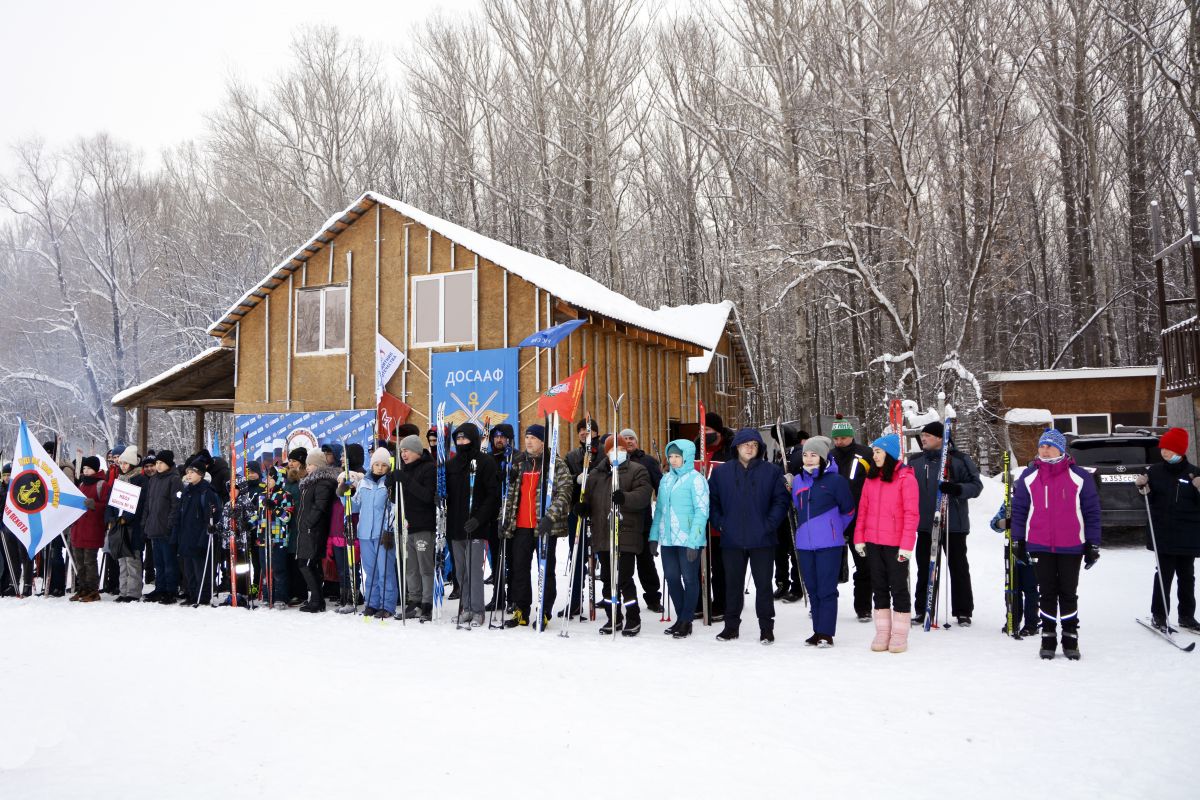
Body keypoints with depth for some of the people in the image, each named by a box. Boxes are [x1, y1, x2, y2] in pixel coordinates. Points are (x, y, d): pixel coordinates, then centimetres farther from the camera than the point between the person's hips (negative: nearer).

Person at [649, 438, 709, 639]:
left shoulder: (696, 479, -8)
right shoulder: (666, 479, 11)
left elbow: (702, 511, -13)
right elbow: (659, 509, 15)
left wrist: (693, 541, -18)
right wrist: (654, 536, 9)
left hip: (688, 540, -6)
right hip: (667, 539, 6)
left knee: (690, 579, 4)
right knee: (671, 578, 11)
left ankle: (686, 621, 15)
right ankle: (680, 618, 25)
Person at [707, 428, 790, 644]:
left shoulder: (772, 471, 0)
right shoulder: (721, 472, 4)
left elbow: (781, 500, -1)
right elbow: (712, 500, 9)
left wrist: (770, 524, -11)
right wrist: (719, 523, -2)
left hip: (762, 540, -1)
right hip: (731, 540, 2)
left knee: (763, 584, 4)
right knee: (733, 584, 11)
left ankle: (766, 627, 14)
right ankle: (731, 625, 21)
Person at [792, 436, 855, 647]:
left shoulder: (835, 480, -6)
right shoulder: (797, 481, 10)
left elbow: (848, 511, 4)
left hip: (829, 544, -5)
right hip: (804, 544, 5)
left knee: (827, 590, -4)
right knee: (813, 590, 11)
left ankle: (826, 633, 0)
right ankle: (818, 632, 19)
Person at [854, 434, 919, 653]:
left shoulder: (906, 478, -8)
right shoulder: (871, 478, 10)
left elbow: (912, 514, -11)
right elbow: (863, 509, 11)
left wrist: (906, 545, -15)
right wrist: (859, 537, 5)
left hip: (896, 544, -6)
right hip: (873, 543, 6)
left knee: (898, 587, 3)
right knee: (879, 587, 11)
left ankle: (899, 635, 11)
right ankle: (883, 633, 18)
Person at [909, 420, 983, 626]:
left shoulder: (959, 459, -6)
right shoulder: (915, 461, 8)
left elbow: (976, 485, -8)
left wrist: (957, 489, -26)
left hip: (953, 524, -4)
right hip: (925, 524, 4)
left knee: (959, 568, 5)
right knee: (925, 569, 9)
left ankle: (963, 612, 14)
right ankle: (922, 610, 18)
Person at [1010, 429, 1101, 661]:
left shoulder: (1079, 477, -3)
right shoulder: (1029, 476, 2)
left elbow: (1092, 511, 1)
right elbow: (1019, 509, 7)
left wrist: (1092, 544, -1)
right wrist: (1019, 540, 5)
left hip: (1071, 546, -1)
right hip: (1040, 546, 1)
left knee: (1068, 593, 7)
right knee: (1047, 593, 7)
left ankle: (1070, 638, 17)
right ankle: (1048, 637, 16)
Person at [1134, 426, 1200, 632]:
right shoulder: (1155, 471, 3)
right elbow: (1150, 500, 7)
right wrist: (1143, 488, -12)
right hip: (1163, 535, -1)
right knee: (1164, 574, -3)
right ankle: (1158, 615, 6)